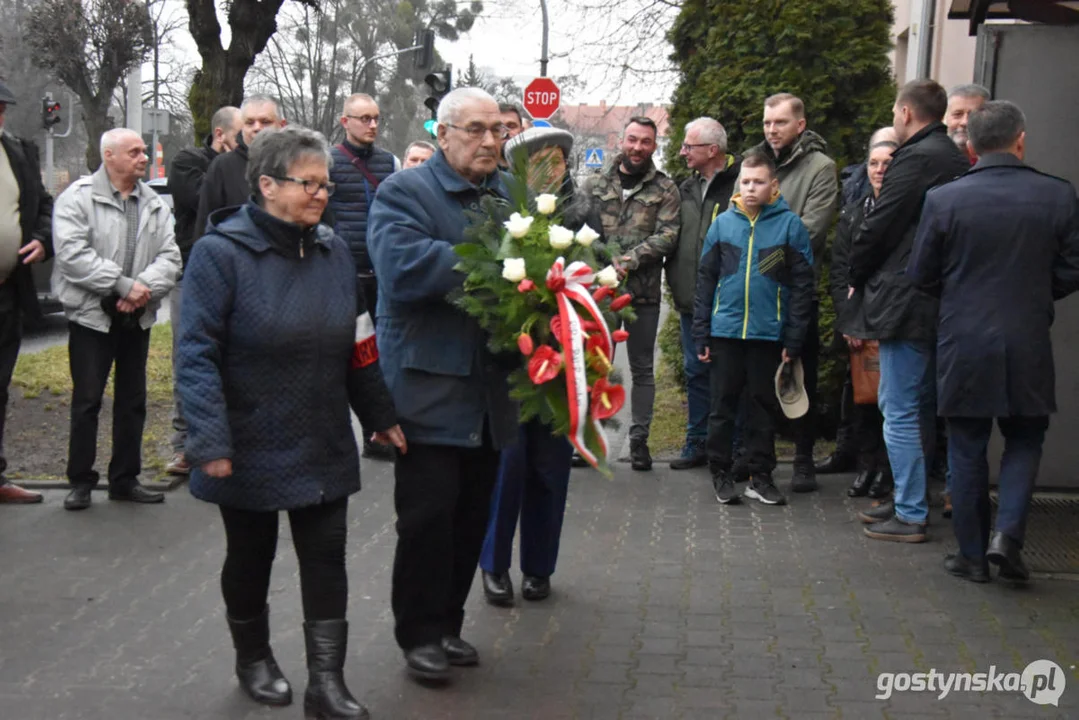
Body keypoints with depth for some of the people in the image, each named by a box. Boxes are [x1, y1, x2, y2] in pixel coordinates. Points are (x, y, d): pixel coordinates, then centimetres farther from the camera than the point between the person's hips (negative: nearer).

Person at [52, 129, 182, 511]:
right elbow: (73, 254, -18)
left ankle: (125, 479, 21)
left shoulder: (154, 204, 9)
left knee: (133, 400, 10)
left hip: (137, 317, 5)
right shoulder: (78, 197, -7)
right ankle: (81, 481, 12)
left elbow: (169, 257, 2)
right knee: (87, 400, 0)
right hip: (92, 315, -5)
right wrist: (123, 285, -21)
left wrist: (145, 287, -17)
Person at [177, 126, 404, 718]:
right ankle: (253, 658, 37)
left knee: (326, 557, 3)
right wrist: (210, 442, -24)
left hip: (322, 447, 4)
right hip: (250, 447, -4)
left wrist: (379, 415, 12)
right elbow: (196, 353, -18)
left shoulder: (333, 250, 3)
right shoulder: (221, 252, -14)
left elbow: (357, 344, 10)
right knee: (251, 557, 14)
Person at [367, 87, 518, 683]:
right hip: (429, 386, -6)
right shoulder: (405, 192, -6)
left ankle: (447, 623, 26)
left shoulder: (509, 195, 14)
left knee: (471, 516, 12)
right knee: (428, 515, 0)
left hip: (489, 388, 6)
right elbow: (403, 264, -23)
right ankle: (419, 633, 14)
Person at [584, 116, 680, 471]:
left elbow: (668, 235, -6)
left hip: (644, 292, -1)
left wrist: (631, 259, -18)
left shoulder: (664, 189, 4)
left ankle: (639, 438, 15)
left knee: (642, 368, 7)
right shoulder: (596, 184, 9)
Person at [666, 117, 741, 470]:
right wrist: (676, 281, 10)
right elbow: (674, 237, 21)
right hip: (691, 298, 7)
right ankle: (697, 443, 22)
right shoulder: (688, 187, 14)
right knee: (696, 371, 13)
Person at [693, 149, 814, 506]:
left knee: (763, 407, 9)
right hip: (725, 331, 1)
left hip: (769, 333, -1)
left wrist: (794, 339, -7)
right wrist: (701, 334, 1)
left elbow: (802, 286, -3)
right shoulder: (723, 223, 3)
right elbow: (705, 282, 5)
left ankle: (760, 476, 18)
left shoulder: (790, 225, -3)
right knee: (723, 405, 8)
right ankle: (721, 472, 19)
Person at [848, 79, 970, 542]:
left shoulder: (916, 158, -14)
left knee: (899, 410, -4)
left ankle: (910, 516, 0)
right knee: (920, 406, 17)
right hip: (942, 304, 10)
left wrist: (857, 278, 4)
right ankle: (909, 500, 27)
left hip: (907, 303, -10)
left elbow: (878, 227, -13)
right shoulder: (956, 160, 14)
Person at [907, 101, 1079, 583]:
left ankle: (972, 556, 16)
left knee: (967, 450, 10)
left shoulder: (943, 200, -8)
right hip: (1028, 345, 1)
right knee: (1025, 441, 18)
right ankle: (1007, 533, 1)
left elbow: (921, 276, 0)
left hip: (963, 345, 0)